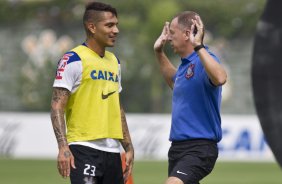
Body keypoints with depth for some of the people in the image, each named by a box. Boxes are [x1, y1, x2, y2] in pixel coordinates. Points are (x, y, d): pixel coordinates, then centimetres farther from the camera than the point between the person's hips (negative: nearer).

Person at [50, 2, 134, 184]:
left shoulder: (114, 61, 17)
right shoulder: (73, 60, -6)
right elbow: (57, 106, -11)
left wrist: (129, 147, 19)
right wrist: (63, 147, -22)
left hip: (112, 149, 8)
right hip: (85, 148, -7)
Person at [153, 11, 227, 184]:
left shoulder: (204, 60, -14)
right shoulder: (186, 64, 15)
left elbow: (220, 78, -38)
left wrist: (198, 46, -33)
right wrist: (159, 52, 35)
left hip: (198, 150, -10)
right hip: (178, 147, 10)